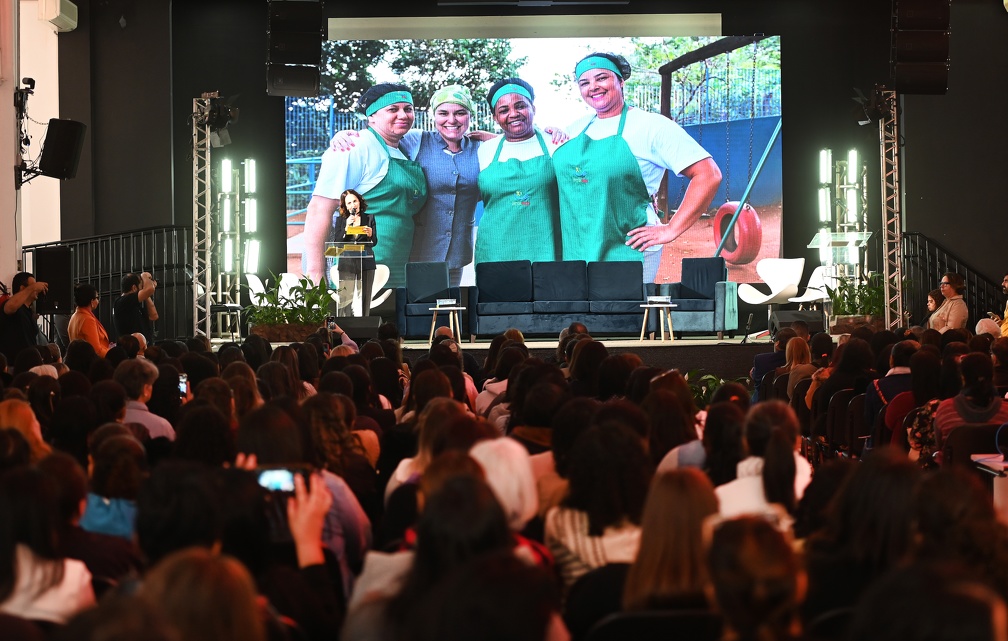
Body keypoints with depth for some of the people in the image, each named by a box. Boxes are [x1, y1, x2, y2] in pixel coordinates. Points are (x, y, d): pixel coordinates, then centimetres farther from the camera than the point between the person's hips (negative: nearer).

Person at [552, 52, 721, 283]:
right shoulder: (576, 128, 12)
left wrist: (671, 230, -14)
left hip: (628, 253, -5)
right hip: (574, 253, 6)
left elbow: (708, 175, -12)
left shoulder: (651, 126, -6)